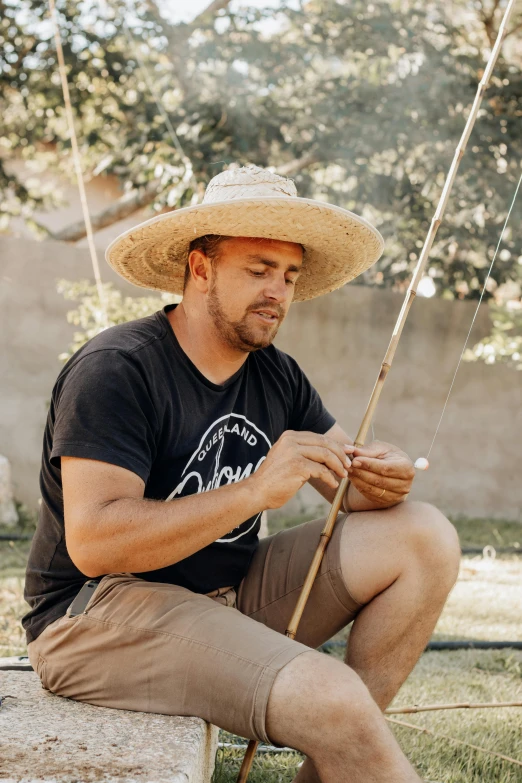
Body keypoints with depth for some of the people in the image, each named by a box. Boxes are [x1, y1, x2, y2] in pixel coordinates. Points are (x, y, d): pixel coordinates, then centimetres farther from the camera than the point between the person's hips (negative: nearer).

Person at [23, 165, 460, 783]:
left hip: (233, 594, 8)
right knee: (332, 699, -29)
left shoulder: (276, 376, 10)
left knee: (425, 538, -3)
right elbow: (93, 541, -24)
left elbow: (350, 484, 8)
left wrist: (381, 479, -18)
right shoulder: (115, 369, -14)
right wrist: (255, 491, -30)